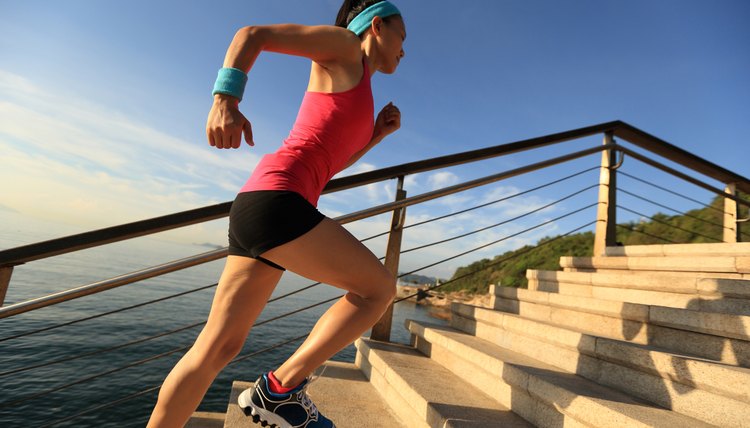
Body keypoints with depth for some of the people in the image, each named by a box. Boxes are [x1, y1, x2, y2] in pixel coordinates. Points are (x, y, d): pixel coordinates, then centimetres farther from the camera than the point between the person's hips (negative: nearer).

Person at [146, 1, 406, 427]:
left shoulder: (357, 95, 30)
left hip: (261, 203, 9)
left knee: (218, 347, 10)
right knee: (380, 288, -1)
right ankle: (280, 388, 2)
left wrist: (377, 134, 23)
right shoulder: (343, 44, 7)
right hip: (275, 199, -9)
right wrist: (226, 97, -15)